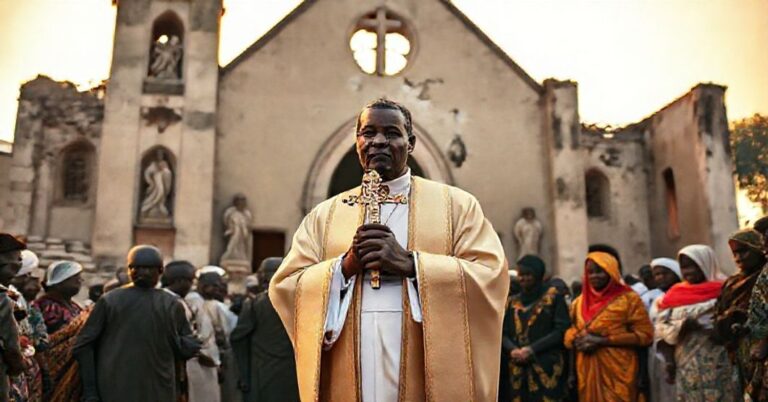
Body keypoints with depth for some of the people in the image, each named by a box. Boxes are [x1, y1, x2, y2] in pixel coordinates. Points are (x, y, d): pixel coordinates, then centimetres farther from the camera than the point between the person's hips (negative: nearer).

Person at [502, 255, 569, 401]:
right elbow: (504, 333, 11)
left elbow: (562, 330, -5)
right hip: (518, 369, 4)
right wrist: (512, 350, -10)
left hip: (547, 366, -4)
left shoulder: (554, 297, 5)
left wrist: (532, 349, -12)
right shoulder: (513, 302, 16)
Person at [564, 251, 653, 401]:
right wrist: (577, 341, -10)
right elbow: (568, 332, 14)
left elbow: (644, 334, -8)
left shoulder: (628, 299, -1)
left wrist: (603, 341, -14)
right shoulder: (579, 302, 14)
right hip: (588, 372, 4)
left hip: (618, 372, -4)